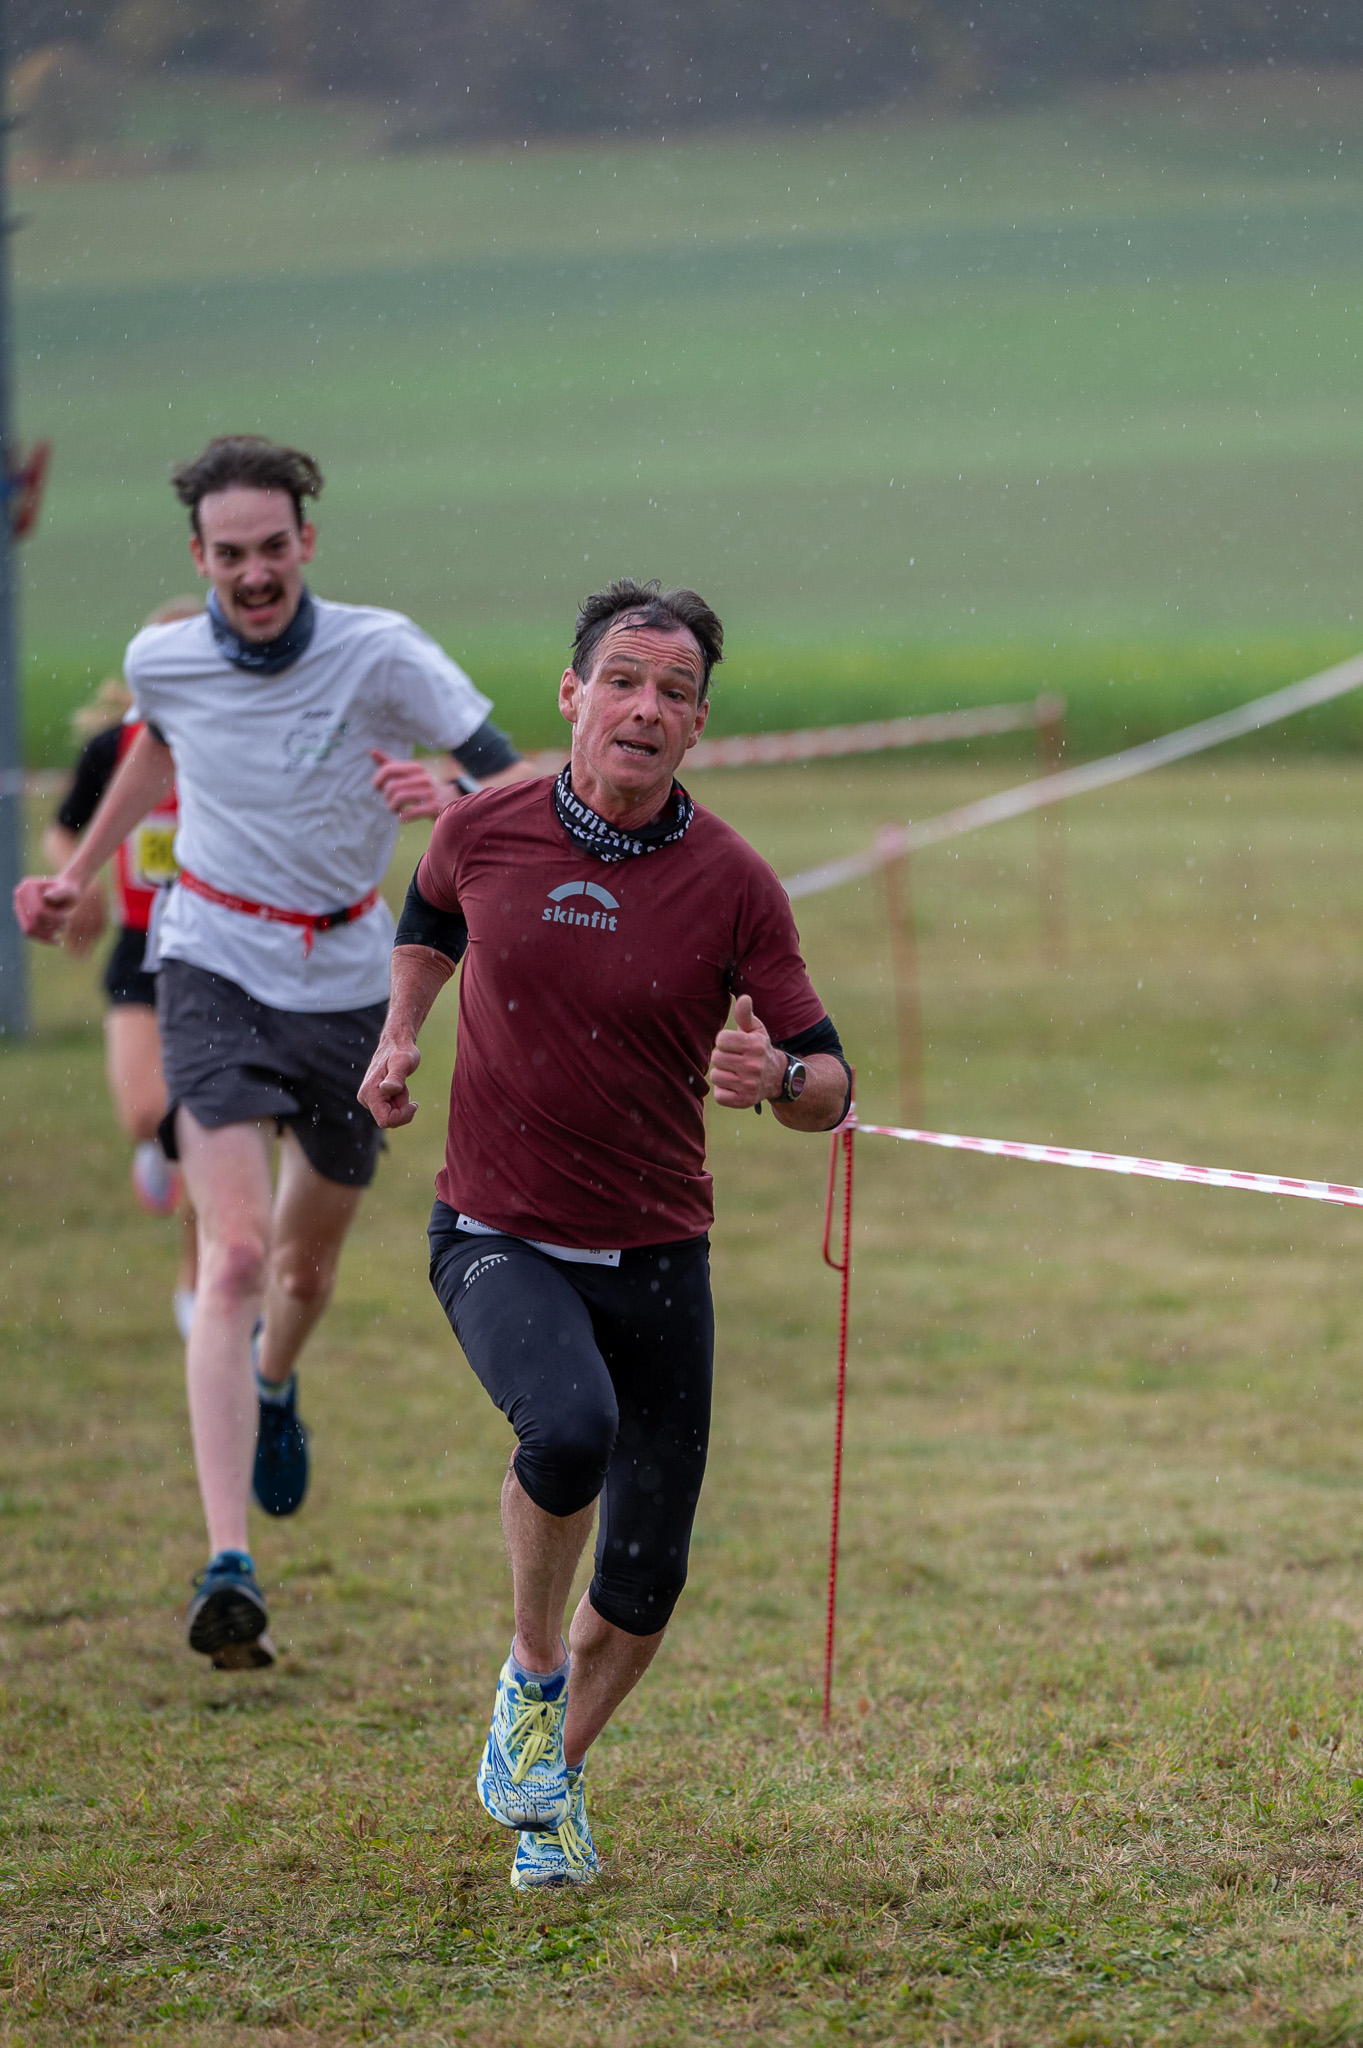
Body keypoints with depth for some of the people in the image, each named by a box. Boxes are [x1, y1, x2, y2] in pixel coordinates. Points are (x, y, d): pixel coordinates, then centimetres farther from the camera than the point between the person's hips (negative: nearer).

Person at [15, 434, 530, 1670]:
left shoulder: (380, 653, -15)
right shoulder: (163, 661, -7)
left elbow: (521, 789, -16)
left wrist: (455, 802, -37)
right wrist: (80, 872, 23)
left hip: (346, 982, 1)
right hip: (215, 967, -1)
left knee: (306, 1263, 17)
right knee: (236, 1255, -19)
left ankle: (274, 1386, 56)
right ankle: (229, 1568, -27)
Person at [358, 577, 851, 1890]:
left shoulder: (733, 885, -8)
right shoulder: (482, 832, -5)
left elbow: (828, 1090, -5)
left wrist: (778, 1076, -27)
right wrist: (399, 1034, 8)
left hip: (657, 1258, 1)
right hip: (498, 1238, -1)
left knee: (644, 1580, 3)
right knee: (569, 1425, -32)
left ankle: (551, 1781, 32)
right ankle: (532, 1671, -4)